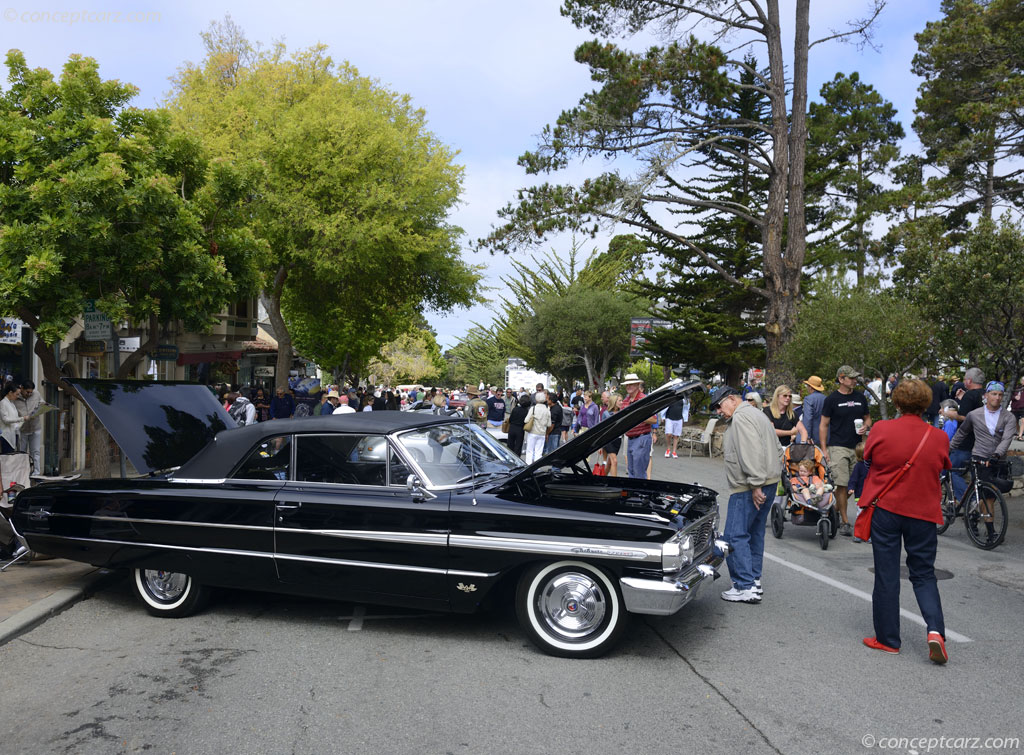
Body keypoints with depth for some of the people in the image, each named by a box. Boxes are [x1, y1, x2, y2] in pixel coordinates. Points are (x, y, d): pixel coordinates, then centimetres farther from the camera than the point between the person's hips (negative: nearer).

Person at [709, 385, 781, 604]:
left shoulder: (741, 417, -14)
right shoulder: (757, 414, 20)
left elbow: (752, 453, -24)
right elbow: (777, 450, 21)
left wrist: (755, 485, -24)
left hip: (748, 489, -11)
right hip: (770, 482, 11)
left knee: (735, 536, -7)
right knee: (755, 533, 17)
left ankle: (746, 588, -6)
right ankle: (754, 581, 24)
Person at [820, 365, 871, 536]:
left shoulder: (860, 397, 12)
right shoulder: (832, 399, -1)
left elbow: (867, 418, 23)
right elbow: (823, 425, 0)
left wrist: (865, 426, -2)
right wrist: (824, 449, -6)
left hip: (857, 447, 5)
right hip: (838, 447, -5)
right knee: (841, 485, -8)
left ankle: (835, 514, 19)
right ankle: (844, 522, -2)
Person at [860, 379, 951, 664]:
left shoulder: (881, 430, -11)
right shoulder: (938, 437, -5)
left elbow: (868, 458, 5)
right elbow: (942, 468, 10)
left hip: (885, 508, -1)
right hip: (923, 512, 2)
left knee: (886, 576, 7)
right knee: (924, 575, 15)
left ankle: (887, 639, 14)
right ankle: (935, 630, -4)